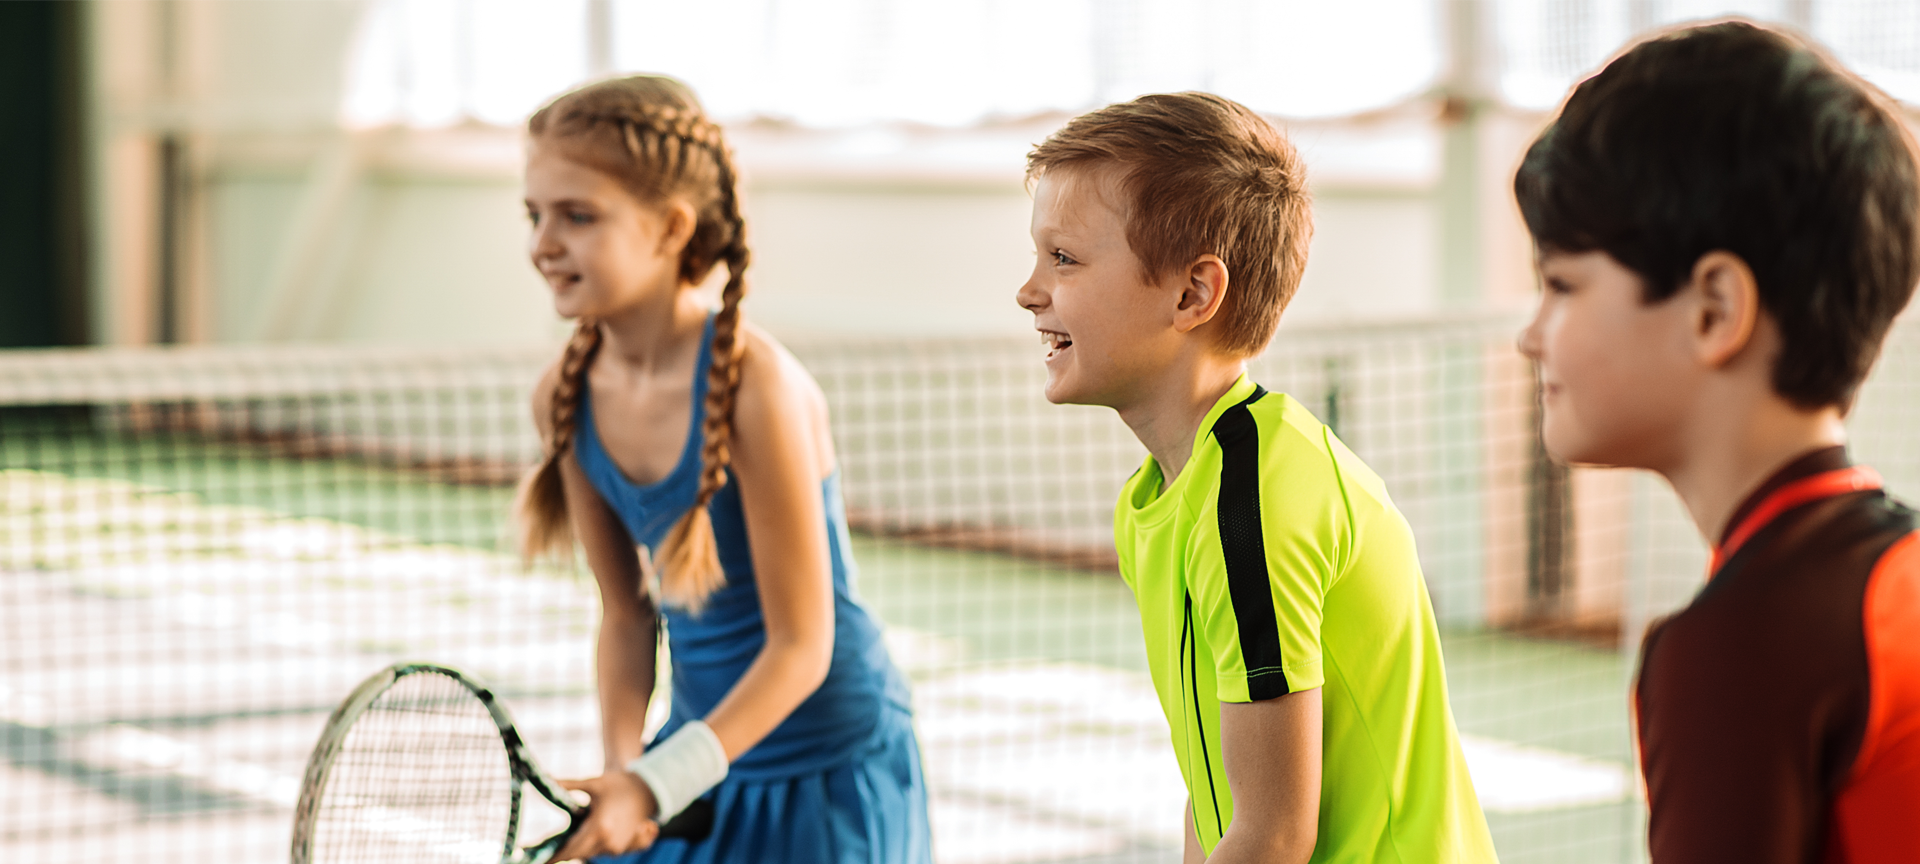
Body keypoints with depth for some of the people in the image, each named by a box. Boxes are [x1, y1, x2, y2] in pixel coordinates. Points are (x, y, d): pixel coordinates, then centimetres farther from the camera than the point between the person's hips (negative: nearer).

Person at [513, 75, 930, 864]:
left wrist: (655, 785, -25)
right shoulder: (566, 397, -5)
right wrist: (621, 770, -10)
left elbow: (801, 647, -20)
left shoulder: (755, 388, -24)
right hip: (702, 754, 5)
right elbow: (627, 615, 4)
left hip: (830, 776, -5)